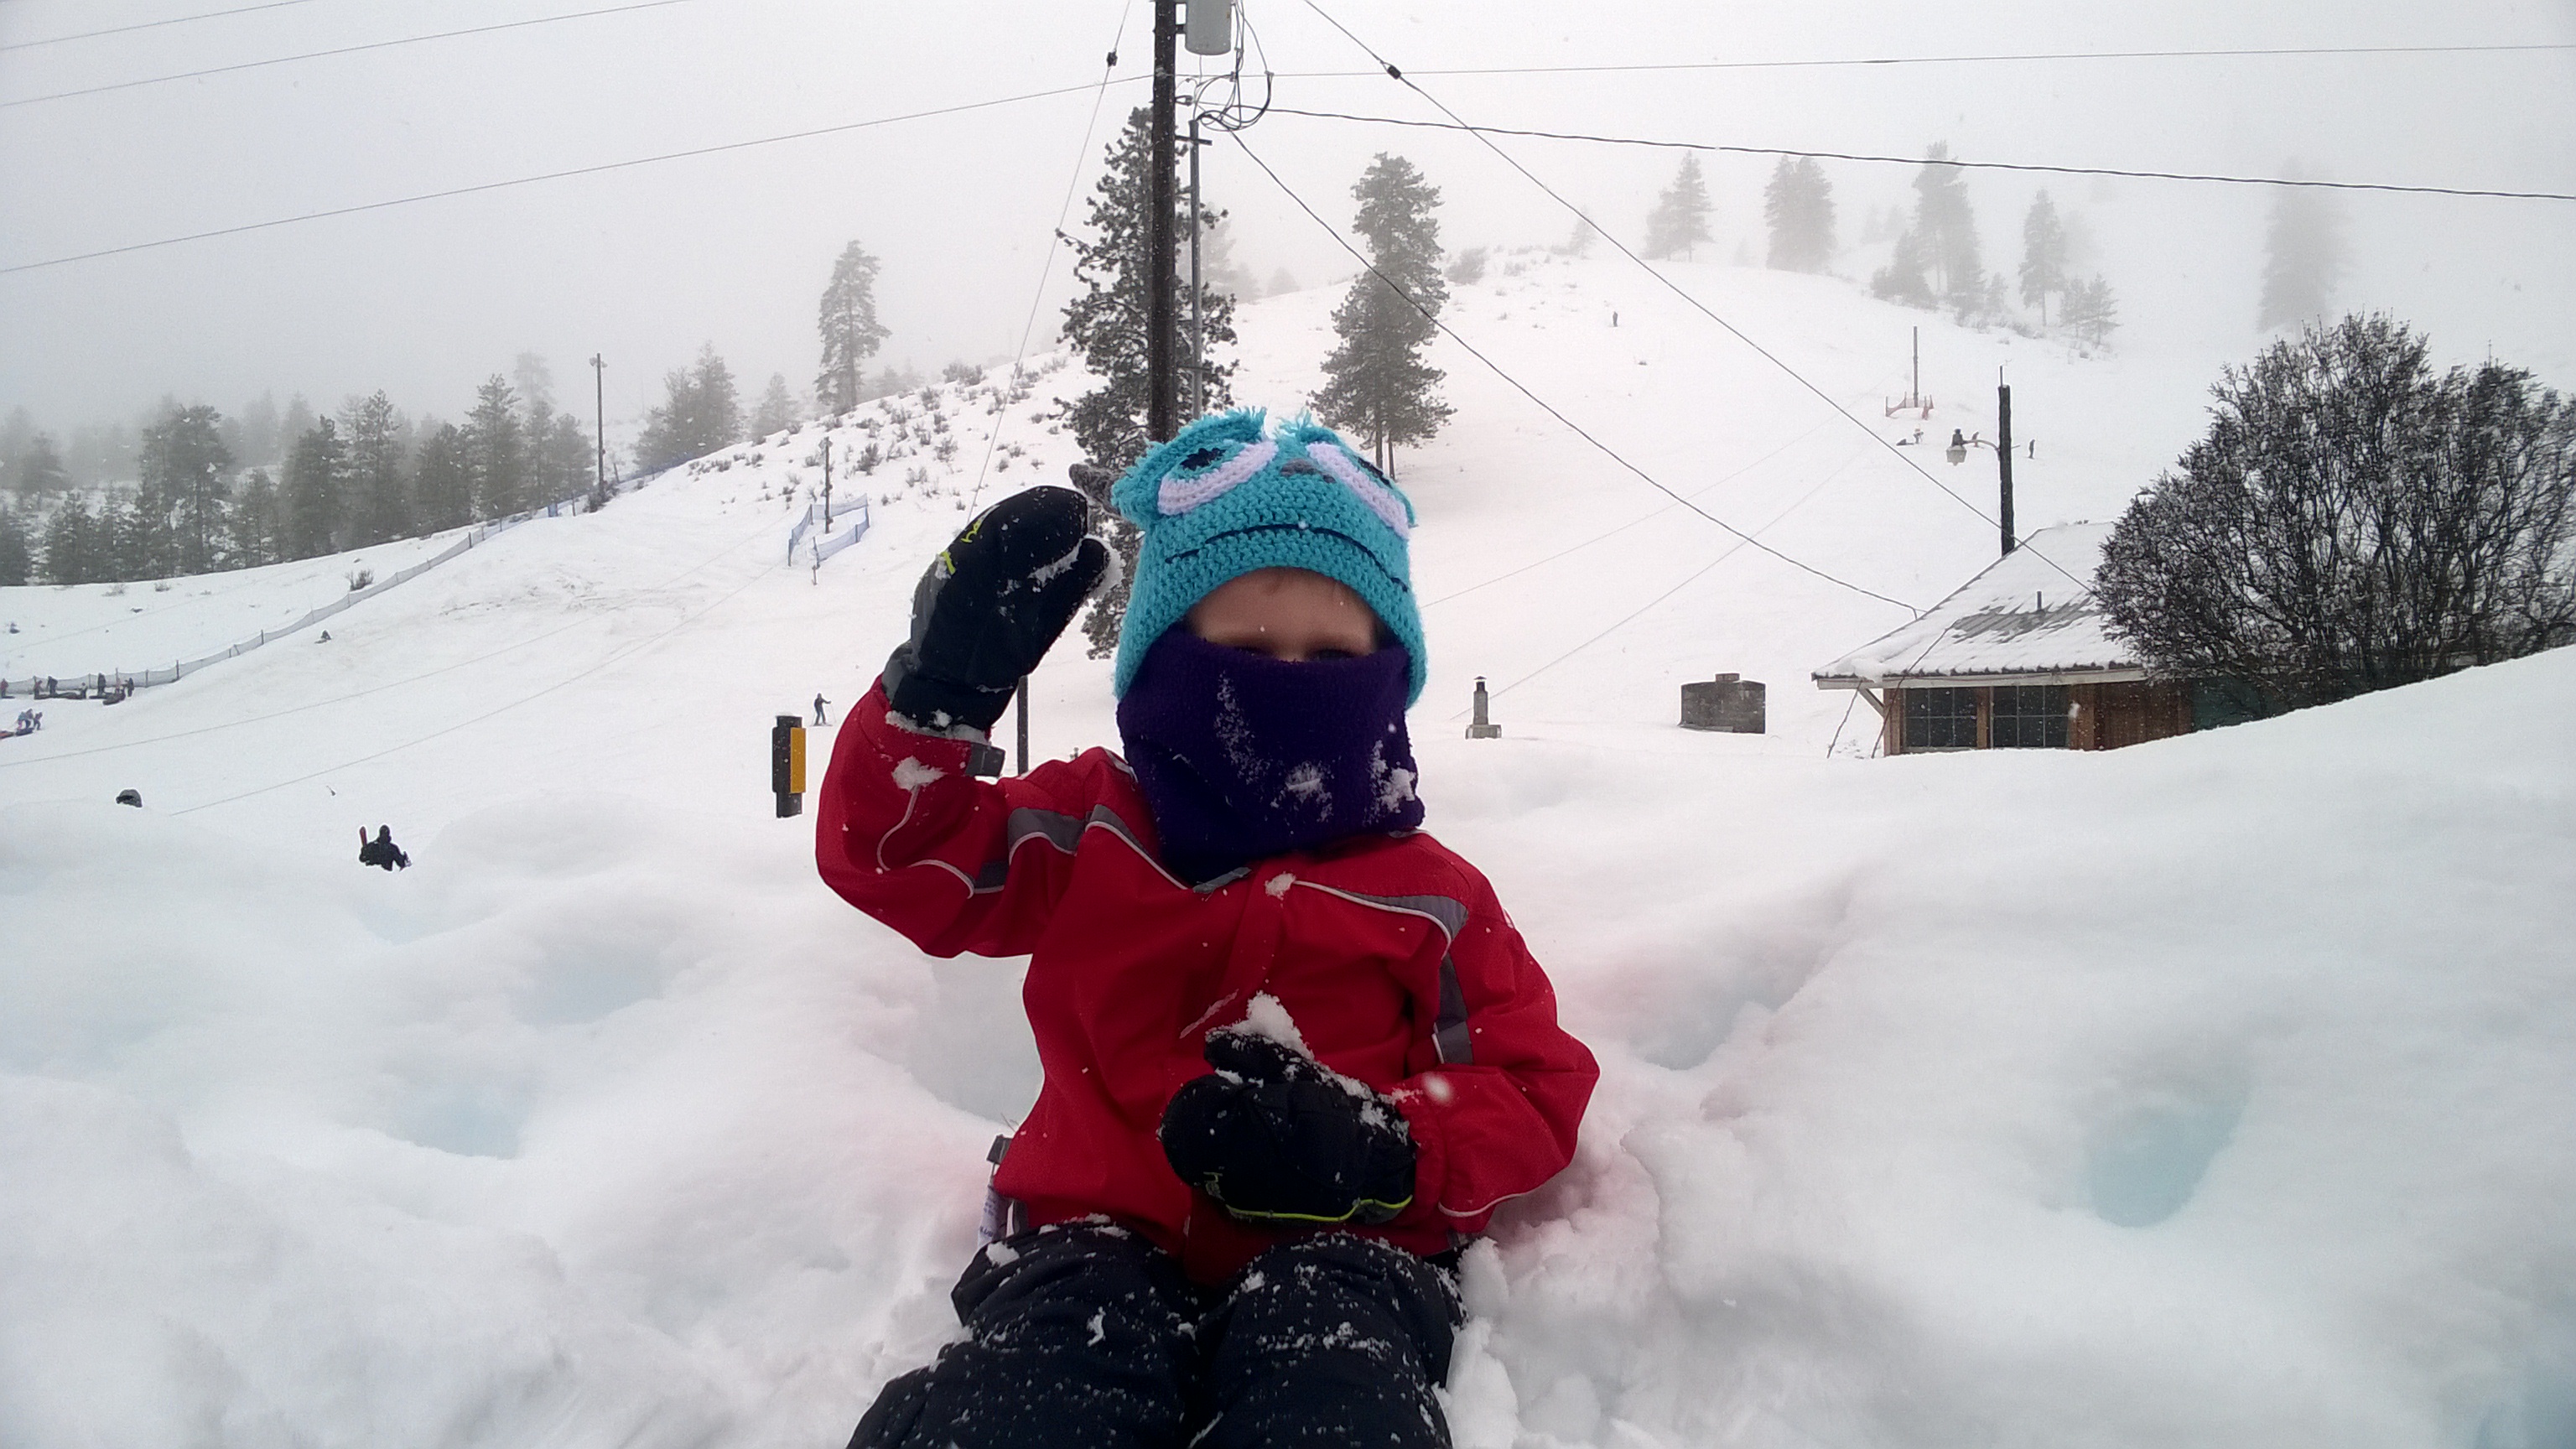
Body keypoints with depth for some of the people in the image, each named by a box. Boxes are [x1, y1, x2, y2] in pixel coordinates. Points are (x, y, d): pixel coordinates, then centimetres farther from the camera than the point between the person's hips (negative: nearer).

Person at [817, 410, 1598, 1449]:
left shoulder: (1430, 896, 10)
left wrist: (1380, 1152, -13)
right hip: (1109, 1235, 1)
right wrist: (942, 684, -9)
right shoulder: (1090, 834, 13)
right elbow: (891, 856, 9)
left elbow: (1535, 1096, 9)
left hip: (1338, 1249, 0)